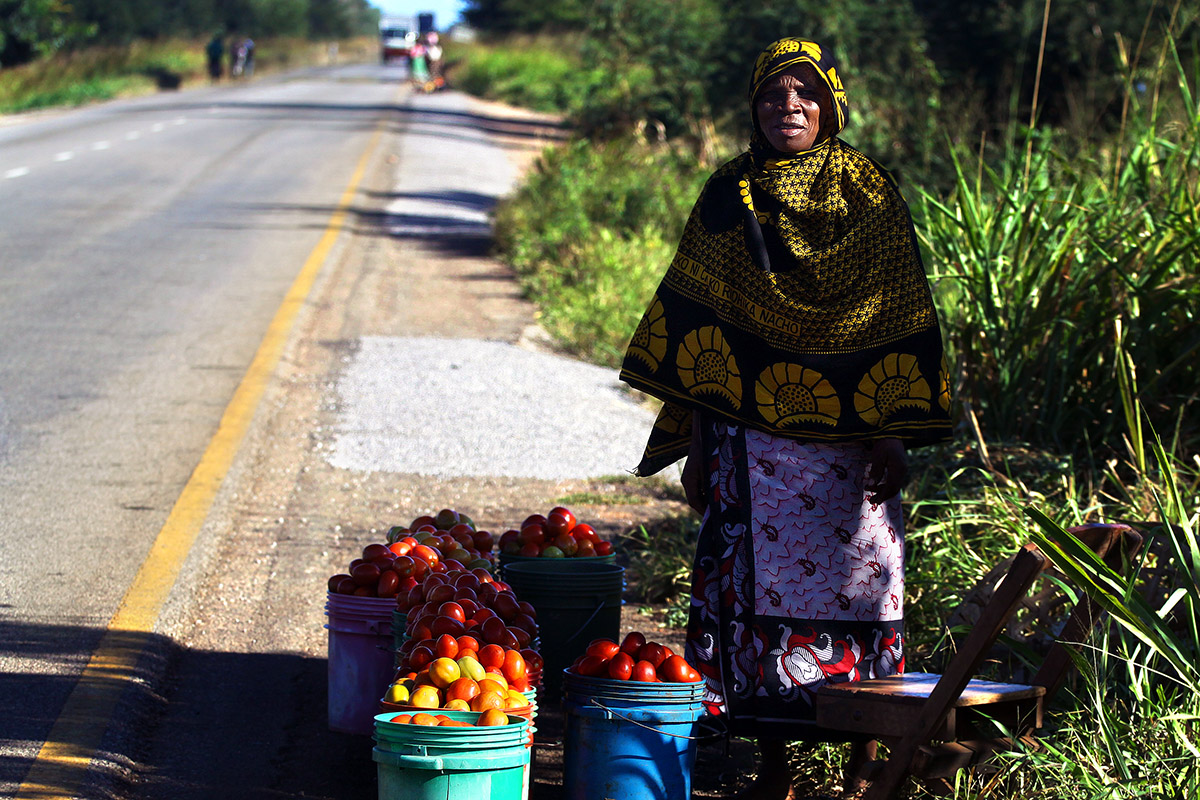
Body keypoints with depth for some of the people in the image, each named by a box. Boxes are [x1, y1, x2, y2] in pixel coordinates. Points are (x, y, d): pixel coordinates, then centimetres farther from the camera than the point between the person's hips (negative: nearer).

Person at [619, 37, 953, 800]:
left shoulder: (872, 198, 2)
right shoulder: (727, 199, 7)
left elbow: (902, 326, 1)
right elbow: (695, 328, 8)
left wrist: (896, 437, -6)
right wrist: (692, 443, 5)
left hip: (846, 438, -2)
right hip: (752, 438, 2)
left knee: (855, 583, -2)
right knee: (756, 587, 1)